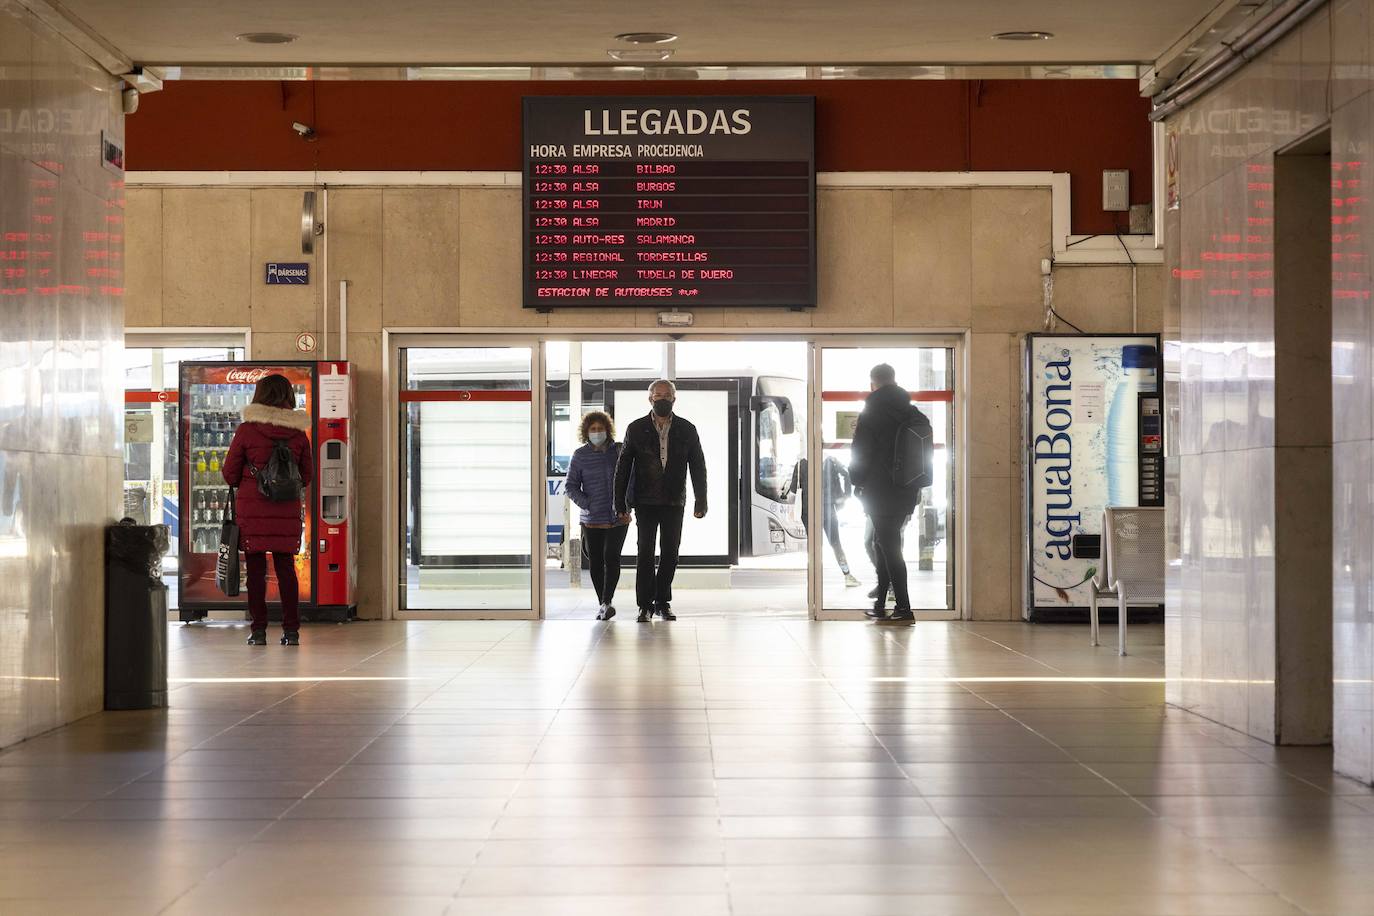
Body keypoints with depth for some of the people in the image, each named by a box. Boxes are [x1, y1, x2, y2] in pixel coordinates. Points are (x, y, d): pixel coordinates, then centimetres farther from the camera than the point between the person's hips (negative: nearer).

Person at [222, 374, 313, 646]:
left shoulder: (246, 430, -7)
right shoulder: (298, 433, 1)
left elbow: (230, 473, 0)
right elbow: (307, 474, 9)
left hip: (253, 509, -2)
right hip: (287, 511, 2)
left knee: (256, 567, 4)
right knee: (286, 567, 9)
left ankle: (259, 629, 3)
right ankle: (291, 629, 7)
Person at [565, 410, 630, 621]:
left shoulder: (619, 451, 3)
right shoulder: (580, 455, 1)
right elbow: (571, 486, 4)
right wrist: (587, 505, -11)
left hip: (618, 517, -1)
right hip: (592, 520, 1)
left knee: (611, 558, -14)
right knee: (596, 562, 5)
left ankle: (606, 602, -17)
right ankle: (603, 605, 16)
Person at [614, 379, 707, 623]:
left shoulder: (687, 430, 5)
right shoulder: (636, 429, 2)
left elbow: (698, 467, 7)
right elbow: (623, 467, 4)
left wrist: (701, 501, 1)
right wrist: (620, 502, -1)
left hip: (674, 502, 1)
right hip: (645, 502, -1)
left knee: (670, 554, 4)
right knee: (645, 553, -4)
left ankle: (663, 601, 15)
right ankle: (645, 605, 1)